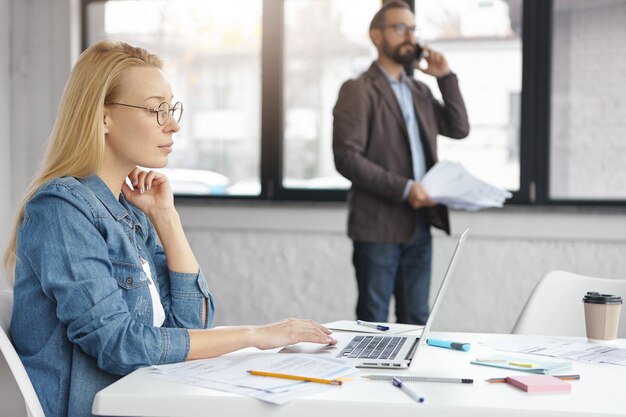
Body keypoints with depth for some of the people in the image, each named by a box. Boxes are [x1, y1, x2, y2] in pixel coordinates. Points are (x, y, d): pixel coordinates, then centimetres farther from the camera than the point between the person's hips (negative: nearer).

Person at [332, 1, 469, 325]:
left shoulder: (419, 91, 17)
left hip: (419, 225, 7)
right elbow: (347, 158, -15)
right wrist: (403, 188, -20)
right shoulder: (358, 91, -6)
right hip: (379, 227, -7)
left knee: (416, 321, 12)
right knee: (374, 325, 2)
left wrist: (445, 77, 7)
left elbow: (459, 128, 14)